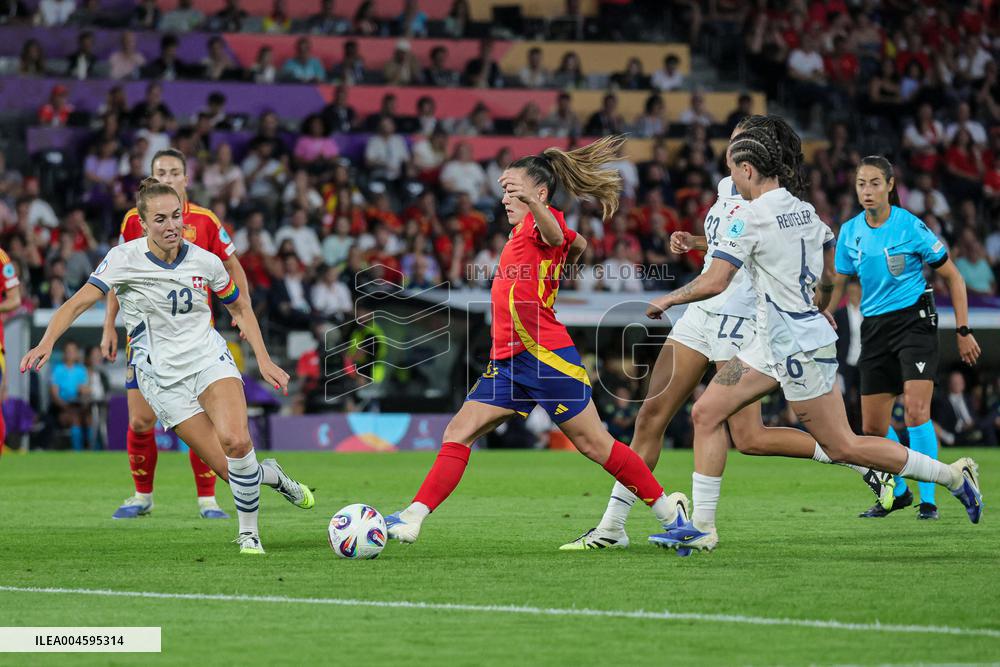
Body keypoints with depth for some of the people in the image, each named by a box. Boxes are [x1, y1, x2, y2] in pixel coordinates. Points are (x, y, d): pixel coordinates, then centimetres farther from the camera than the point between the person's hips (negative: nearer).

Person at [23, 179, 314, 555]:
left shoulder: (205, 261, -2)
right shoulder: (124, 259, -10)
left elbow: (240, 308, 14)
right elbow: (78, 303, -17)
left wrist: (264, 360, 6)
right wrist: (47, 343, -34)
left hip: (209, 359, 1)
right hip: (162, 378, -1)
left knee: (235, 440, -29)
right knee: (233, 471, -11)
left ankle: (248, 533, -9)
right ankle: (269, 474, 26)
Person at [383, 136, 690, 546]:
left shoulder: (543, 222, -8)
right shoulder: (525, 230, 19)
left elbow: (555, 235, -36)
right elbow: (577, 243, 39)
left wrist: (532, 203, -55)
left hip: (545, 354, -9)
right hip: (508, 359, 9)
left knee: (593, 443, -1)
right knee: (459, 432, -3)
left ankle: (668, 508, 13)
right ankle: (412, 519, -9)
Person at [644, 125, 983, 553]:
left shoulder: (748, 218, -17)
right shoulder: (804, 209, 8)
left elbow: (714, 282, -20)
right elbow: (831, 274, 18)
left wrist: (667, 299, -3)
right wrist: (819, 305, 37)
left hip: (799, 348, -10)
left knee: (842, 447, -3)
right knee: (706, 413, 6)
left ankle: (953, 476, 7)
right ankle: (702, 526, 7)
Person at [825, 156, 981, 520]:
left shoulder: (911, 227, -10)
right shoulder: (849, 232, 3)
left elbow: (953, 277, -2)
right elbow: (838, 285, 14)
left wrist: (963, 330, -4)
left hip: (915, 321, -5)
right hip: (875, 328, 5)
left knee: (915, 408, -21)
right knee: (873, 427, 4)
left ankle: (928, 500, -14)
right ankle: (898, 493, 28)